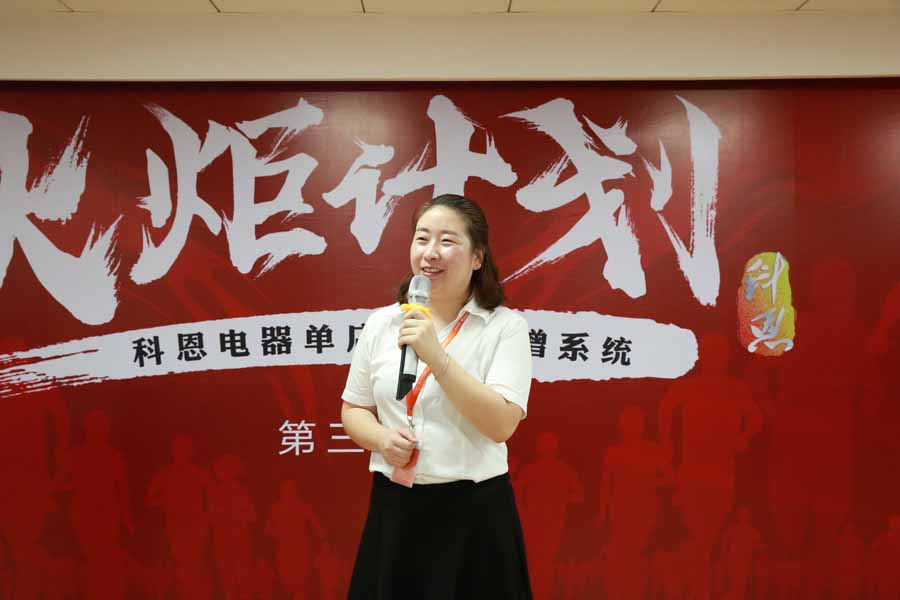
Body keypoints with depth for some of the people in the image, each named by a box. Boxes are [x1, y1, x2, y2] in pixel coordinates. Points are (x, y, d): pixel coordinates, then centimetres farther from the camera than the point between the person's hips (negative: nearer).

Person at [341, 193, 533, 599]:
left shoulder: (505, 326, -8)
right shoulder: (381, 323, 3)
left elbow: (501, 424, -17)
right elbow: (353, 410, 11)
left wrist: (436, 356, -23)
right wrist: (382, 439, -10)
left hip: (475, 512, -3)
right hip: (394, 509, 3)